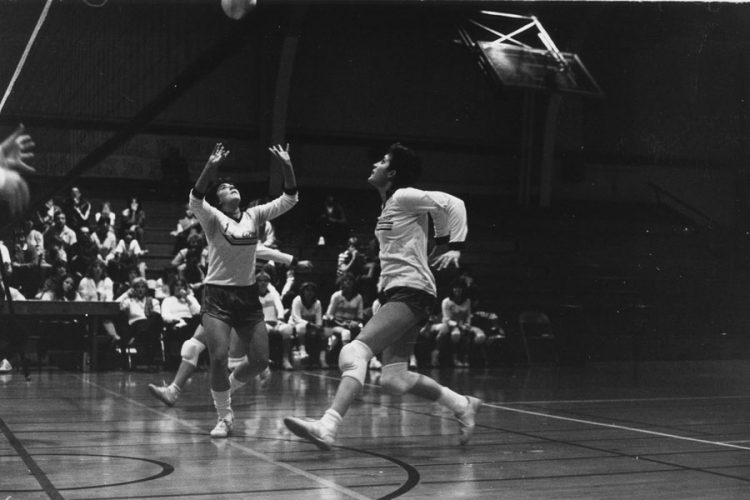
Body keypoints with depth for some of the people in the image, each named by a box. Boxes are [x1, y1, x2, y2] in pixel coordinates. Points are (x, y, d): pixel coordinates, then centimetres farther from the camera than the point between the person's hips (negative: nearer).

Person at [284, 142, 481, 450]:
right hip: (395, 292, 9)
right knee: (393, 381, 5)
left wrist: (454, 247, -15)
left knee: (355, 351, -24)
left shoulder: (404, 197, -5)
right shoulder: (390, 205, 20)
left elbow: (453, 204, -12)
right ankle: (462, 405, 19)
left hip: (410, 292, -9)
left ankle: (327, 427, -35)